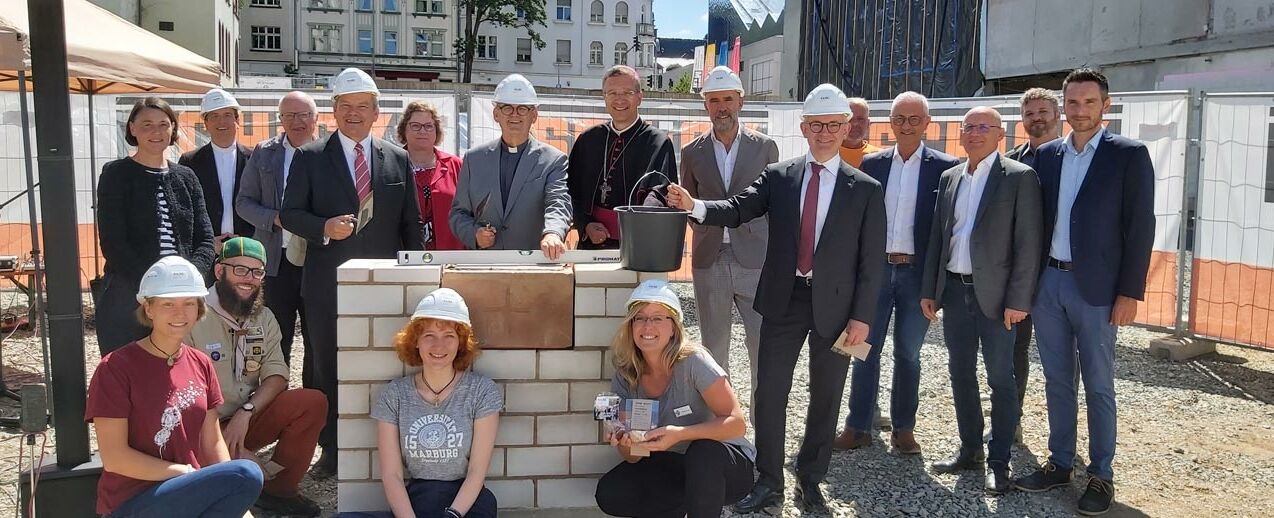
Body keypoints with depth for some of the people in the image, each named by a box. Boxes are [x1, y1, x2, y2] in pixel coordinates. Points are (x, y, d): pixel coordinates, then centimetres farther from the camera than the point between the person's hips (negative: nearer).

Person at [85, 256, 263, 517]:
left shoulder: (200, 364, 7)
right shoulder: (115, 368, -10)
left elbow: (213, 444, 9)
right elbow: (114, 458, -14)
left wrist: (235, 496, -5)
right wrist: (189, 473, -15)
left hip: (192, 494, 6)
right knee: (247, 475, -26)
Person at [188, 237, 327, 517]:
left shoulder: (264, 318, 8)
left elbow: (277, 375, 0)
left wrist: (247, 411, -20)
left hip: (247, 420, 6)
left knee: (313, 402, -17)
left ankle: (277, 489, -5)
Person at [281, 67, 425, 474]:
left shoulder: (398, 159, 9)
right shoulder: (309, 158, 5)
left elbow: (411, 224, 11)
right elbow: (290, 213, 2)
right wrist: (325, 227, -17)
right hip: (327, 284, 0)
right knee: (328, 369, 6)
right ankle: (331, 449, 18)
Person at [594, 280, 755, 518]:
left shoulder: (693, 362, -21)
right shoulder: (624, 379, -7)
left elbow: (737, 423, -26)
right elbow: (634, 457, -3)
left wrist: (680, 434, -40)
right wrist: (626, 446, -28)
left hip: (720, 462, -5)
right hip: (673, 466, 5)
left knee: (703, 450, -37)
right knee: (609, 494, -15)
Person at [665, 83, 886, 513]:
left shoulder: (866, 189, 0)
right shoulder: (778, 176, 4)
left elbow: (872, 259, -2)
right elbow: (737, 210, -7)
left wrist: (862, 317, -8)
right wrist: (694, 205, -26)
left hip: (834, 305, -1)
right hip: (784, 300, 1)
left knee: (825, 397, 10)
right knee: (769, 392, 3)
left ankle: (810, 482, 26)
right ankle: (769, 482, 18)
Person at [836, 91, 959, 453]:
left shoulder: (945, 167, -1)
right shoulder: (872, 164, 7)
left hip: (918, 272, -2)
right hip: (876, 269, 2)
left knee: (908, 353, 8)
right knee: (866, 349, 5)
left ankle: (903, 429, 21)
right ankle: (858, 427, 14)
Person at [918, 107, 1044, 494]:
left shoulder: (1020, 177, -6)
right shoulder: (950, 177, 11)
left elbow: (1028, 244, -9)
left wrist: (1018, 300, -13)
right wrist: (929, 290, 9)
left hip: (994, 293, -5)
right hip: (954, 289, 6)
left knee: (1000, 378, 3)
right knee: (960, 373, 13)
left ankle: (999, 461, 12)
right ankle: (970, 449, 26)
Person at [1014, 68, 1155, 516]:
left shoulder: (1129, 155, -4)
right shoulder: (1045, 155, 8)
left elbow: (1140, 227, -7)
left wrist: (1130, 292, -11)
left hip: (1096, 288, -4)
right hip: (1046, 282, 4)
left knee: (1098, 386, 5)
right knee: (1057, 381, 12)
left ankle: (1101, 476, 16)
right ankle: (1059, 464, 24)